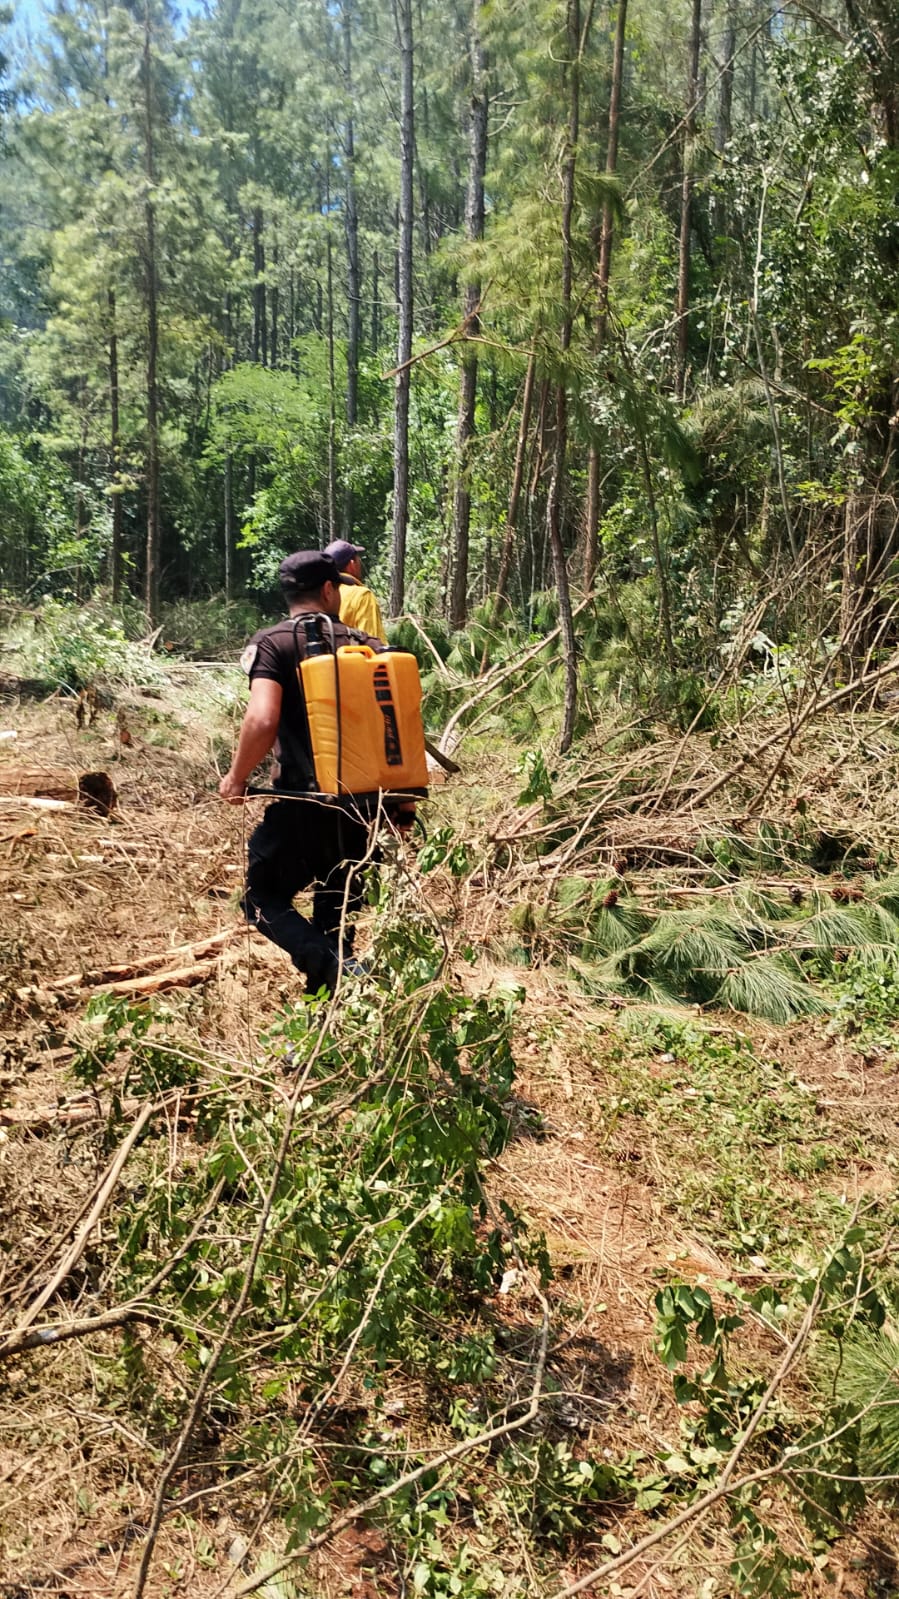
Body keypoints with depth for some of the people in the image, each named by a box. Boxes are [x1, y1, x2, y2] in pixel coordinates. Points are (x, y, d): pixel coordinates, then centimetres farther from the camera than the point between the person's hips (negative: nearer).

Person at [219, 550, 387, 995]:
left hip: (301, 804, -4)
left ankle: (336, 969, -11)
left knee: (263, 897, 11)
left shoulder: (272, 643, -4)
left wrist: (236, 779, -3)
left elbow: (262, 720, -19)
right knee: (335, 909, 20)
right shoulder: (368, 645, 8)